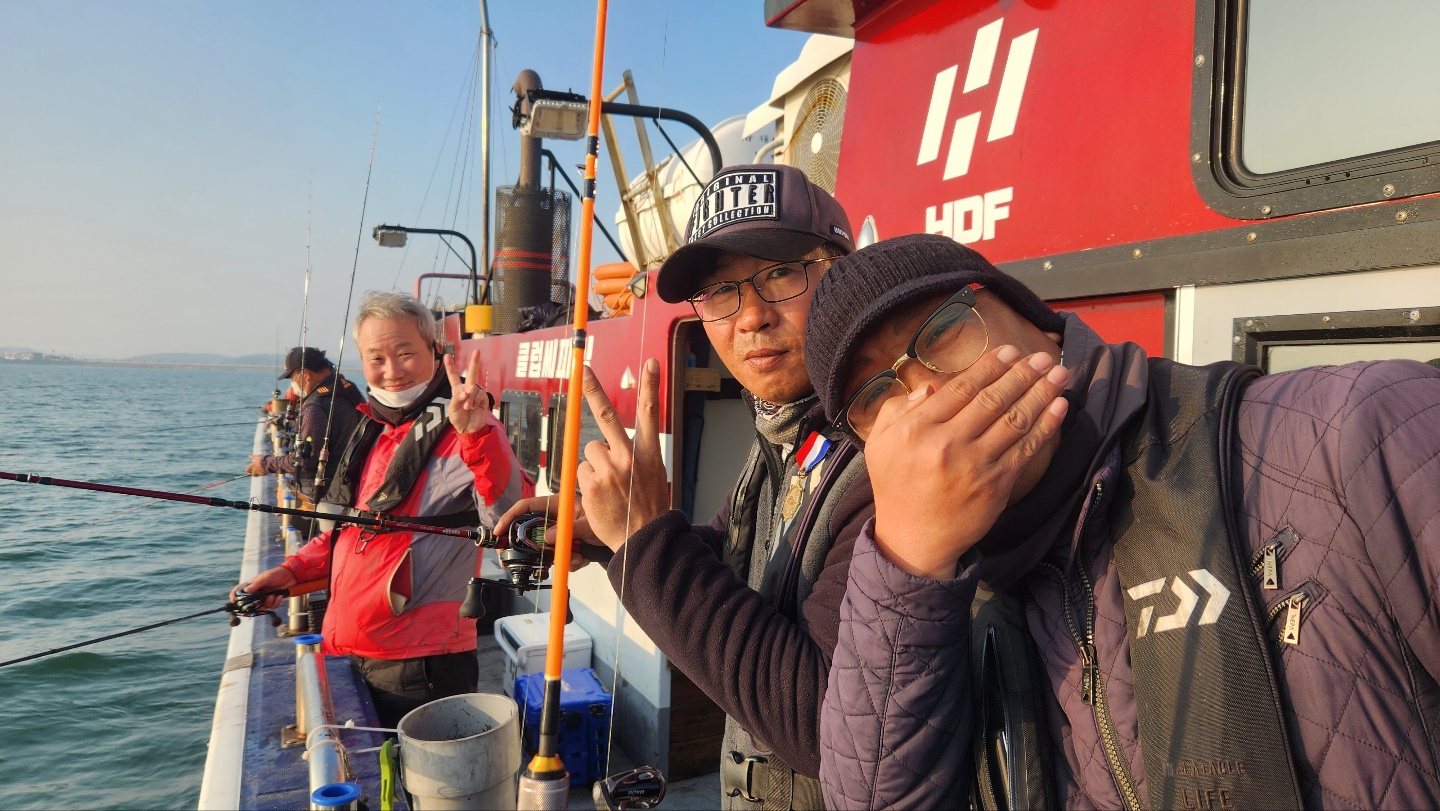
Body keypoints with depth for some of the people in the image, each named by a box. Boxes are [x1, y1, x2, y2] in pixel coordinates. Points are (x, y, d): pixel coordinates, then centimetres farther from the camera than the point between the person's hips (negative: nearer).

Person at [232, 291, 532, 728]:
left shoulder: (463, 434, -14)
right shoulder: (373, 432, 13)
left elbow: (513, 518, -32)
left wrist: (478, 433, -46)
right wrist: (292, 570, 10)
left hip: (418, 665, -8)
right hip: (346, 654, 8)